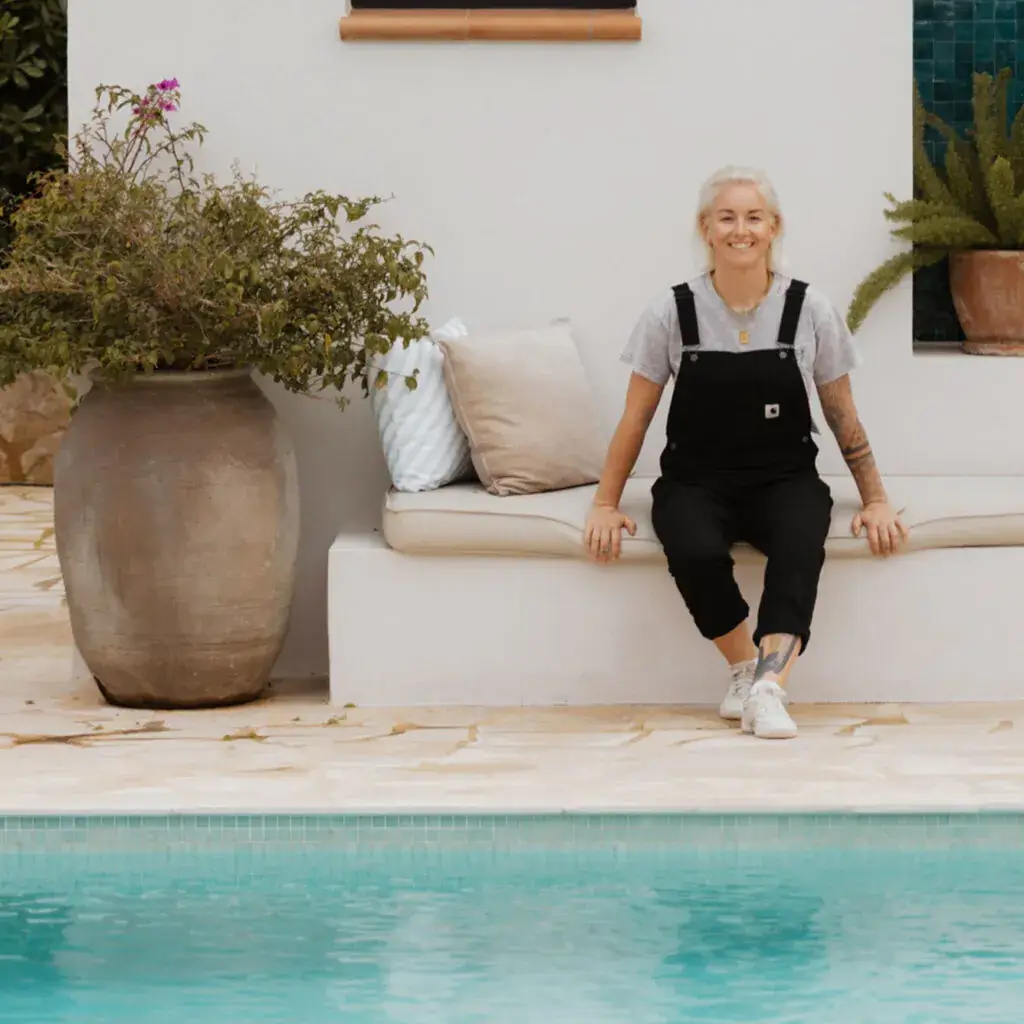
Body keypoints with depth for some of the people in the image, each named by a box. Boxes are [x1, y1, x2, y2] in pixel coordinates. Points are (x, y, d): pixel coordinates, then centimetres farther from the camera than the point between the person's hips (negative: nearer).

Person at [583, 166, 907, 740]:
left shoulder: (810, 312, -1)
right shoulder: (672, 315, -2)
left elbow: (844, 417, 8)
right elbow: (636, 418, 6)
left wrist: (876, 501, 4)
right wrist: (606, 504, 2)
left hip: (784, 480, 0)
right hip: (695, 482, 0)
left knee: (800, 544, -36)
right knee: (697, 553, -35)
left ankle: (770, 687, -44)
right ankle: (745, 669, -12)